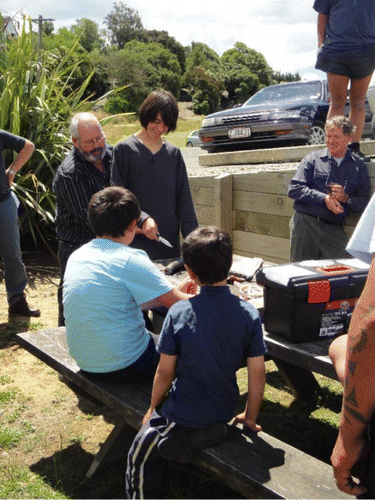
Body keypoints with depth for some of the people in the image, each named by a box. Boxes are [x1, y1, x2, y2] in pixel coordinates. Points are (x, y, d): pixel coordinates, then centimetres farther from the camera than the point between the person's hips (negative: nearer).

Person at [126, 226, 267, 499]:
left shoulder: (178, 313, -18)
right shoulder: (249, 314, -11)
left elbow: (165, 372, -10)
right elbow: (257, 375, -6)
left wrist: (153, 409, 7)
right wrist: (250, 418, 9)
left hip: (183, 421, -4)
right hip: (224, 414, 5)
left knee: (141, 457, 17)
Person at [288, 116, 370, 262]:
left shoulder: (359, 167, 17)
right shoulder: (313, 159, 11)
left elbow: (365, 202, 11)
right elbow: (294, 189, -1)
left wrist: (346, 198, -9)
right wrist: (324, 198, -10)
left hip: (335, 230, 1)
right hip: (305, 222, -1)